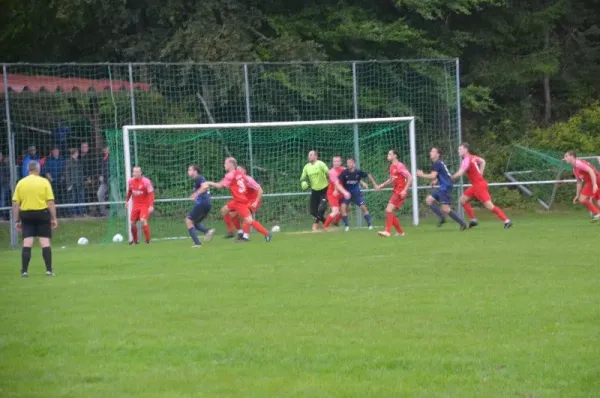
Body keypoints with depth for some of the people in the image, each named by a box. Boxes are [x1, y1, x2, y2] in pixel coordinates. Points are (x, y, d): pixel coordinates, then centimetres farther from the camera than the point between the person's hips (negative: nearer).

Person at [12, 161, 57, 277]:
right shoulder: (44, 182, -3)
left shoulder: (20, 183, 4)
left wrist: (17, 221, 8)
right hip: (42, 213, -2)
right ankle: (49, 270, -1)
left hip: (26, 215, 2)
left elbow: (15, 204, 2)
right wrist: (54, 218, 0)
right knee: (45, 242, 2)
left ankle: (24, 271, -3)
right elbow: (50, 202, -6)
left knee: (27, 243, 2)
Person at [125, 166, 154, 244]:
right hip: (135, 205, 5)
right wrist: (127, 201, 18)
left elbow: (151, 194, -14)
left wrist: (151, 206, -20)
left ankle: (148, 240, -11)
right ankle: (135, 240, 26)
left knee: (143, 220, -22)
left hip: (145, 205, -5)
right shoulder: (130, 181, 0)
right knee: (133, 222, 4)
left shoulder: (146, 181, -15)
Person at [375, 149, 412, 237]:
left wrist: (404, 190, -22)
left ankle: (387, 231, -22)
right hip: (396, 191, 10)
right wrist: (381, 185, 17)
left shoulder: (400, 166, -13)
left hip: (401, 192, -10)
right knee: (389, 211, 9)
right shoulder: (392, 167, 14)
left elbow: (410, 178, -16)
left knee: (389, 209, -19)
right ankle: (400, 232, 17)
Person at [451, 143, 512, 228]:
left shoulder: (467, 160, -18)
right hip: (475, 186, 10)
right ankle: (473, 220, 12)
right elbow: (482, 161, 26)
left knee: (489, 206, -10)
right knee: (462, 200, 9)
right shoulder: (471, 157, 9)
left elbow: (459, 174, -25)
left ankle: (506, 221, -6)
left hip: (479, 185, -10)